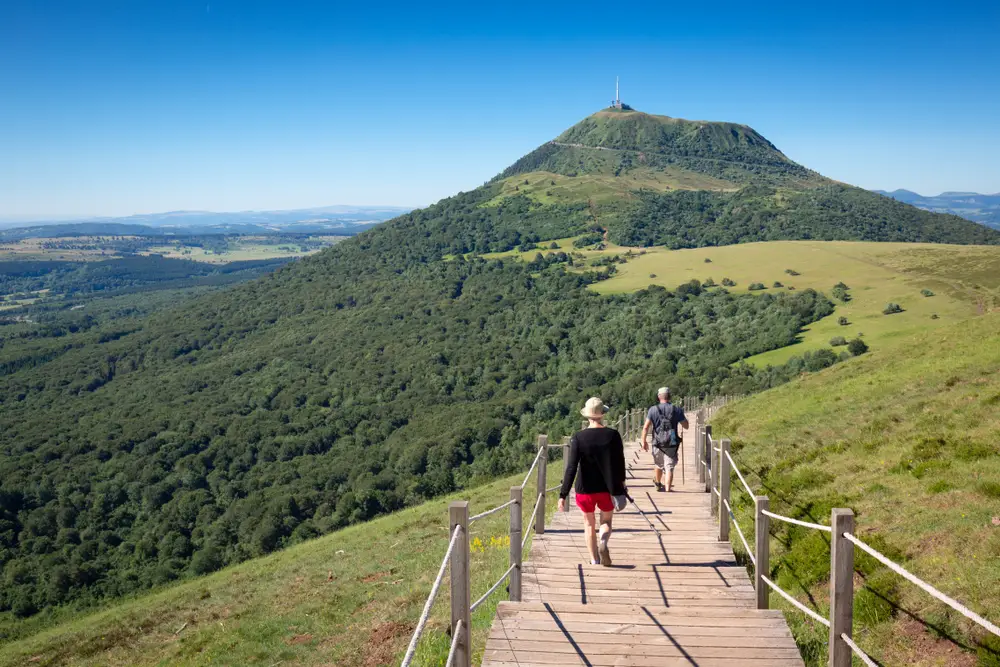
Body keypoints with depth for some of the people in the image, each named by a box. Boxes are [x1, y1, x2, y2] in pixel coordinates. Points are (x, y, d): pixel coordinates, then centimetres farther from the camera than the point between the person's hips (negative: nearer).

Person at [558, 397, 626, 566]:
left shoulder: (578, 437, -13)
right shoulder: (613, 435, -9)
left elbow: (571, 468, -16)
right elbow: (620, 463, 1)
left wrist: (563, 495, -13)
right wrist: (621, 482, 21)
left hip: (585, 489, 0)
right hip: (608, 488, 1)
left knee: (589, 523, 20)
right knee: (606, 521, 19)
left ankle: (594, 560, 23)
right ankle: (603, 542, -11)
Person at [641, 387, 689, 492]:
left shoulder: (653, 409, -3)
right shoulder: (676, 410, -2)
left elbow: (646, 427, -8)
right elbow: (686, 426, 5)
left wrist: (643, 441, -1)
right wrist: (681, 415, 21)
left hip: (658, 443, 1)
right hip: (672, 443, -1)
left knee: (659, 465, 21)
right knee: (669, 467, 2)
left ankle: (658, 484, 41)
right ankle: (668, 489, -4)